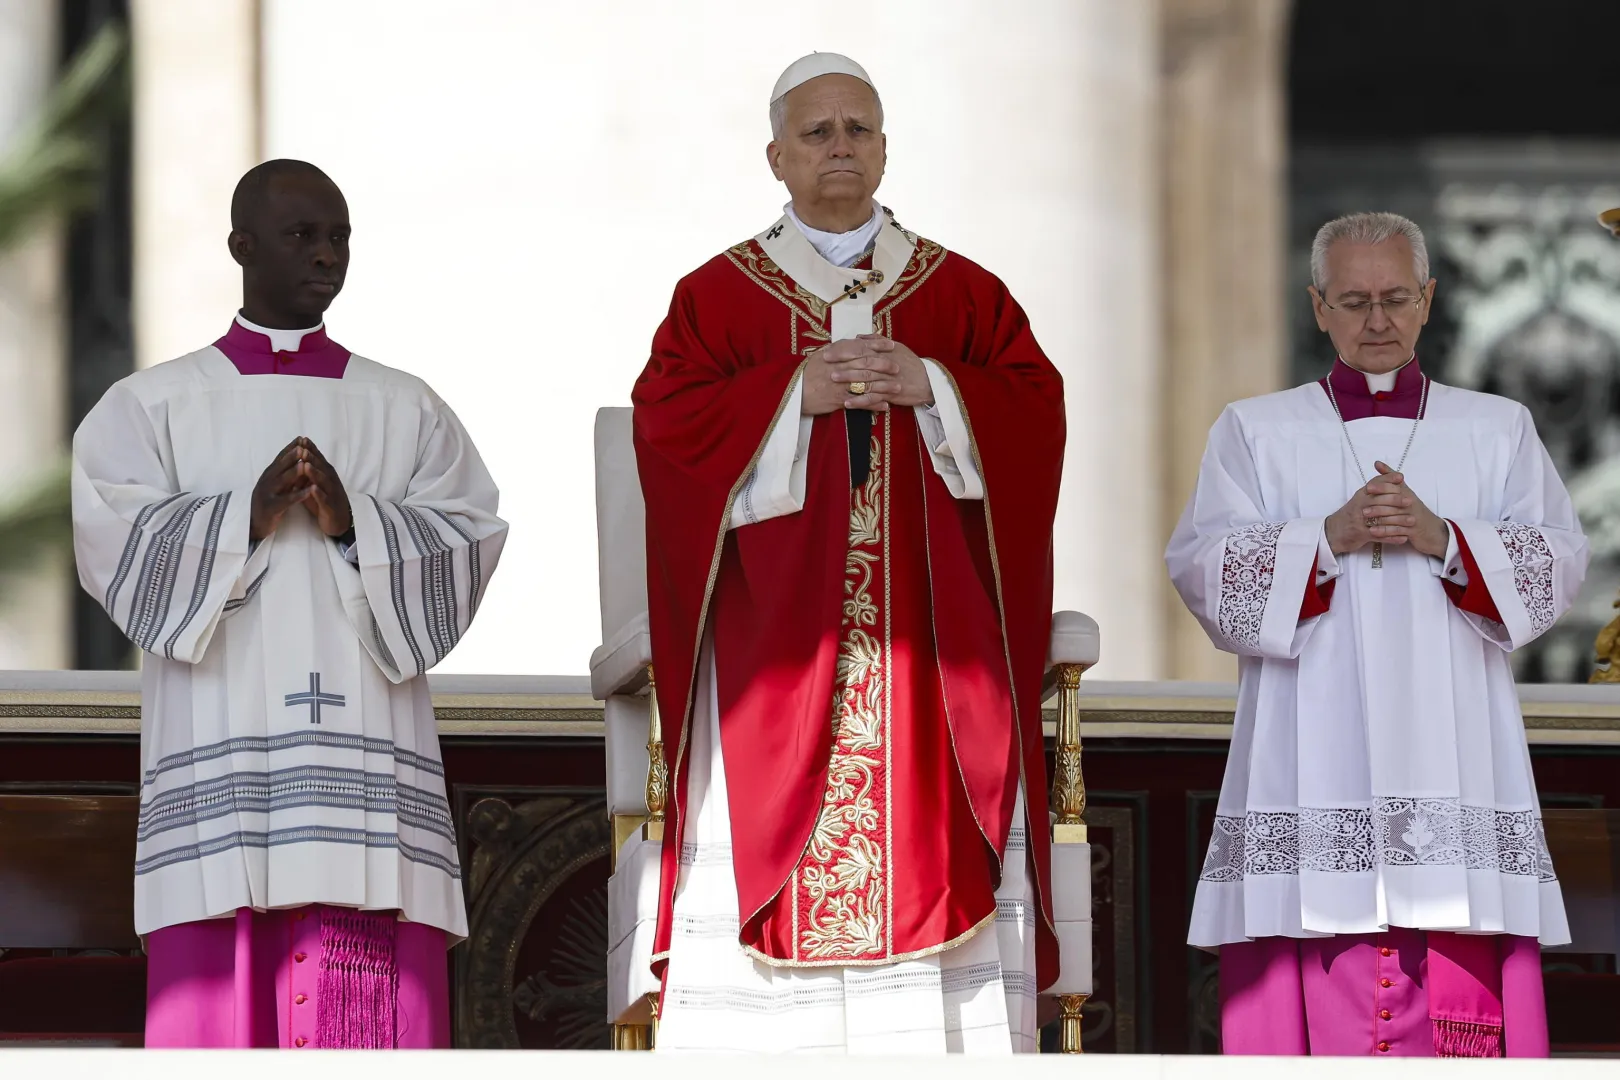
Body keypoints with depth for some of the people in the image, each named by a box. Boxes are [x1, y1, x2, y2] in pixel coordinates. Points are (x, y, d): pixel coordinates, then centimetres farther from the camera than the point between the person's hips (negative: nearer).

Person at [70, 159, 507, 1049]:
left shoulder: (408, 411, 17)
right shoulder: (152, 407, 12)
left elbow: (469, 547, 5)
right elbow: (117, 546, -1)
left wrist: (354, 525, -11)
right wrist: (249, 513, -13)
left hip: (367, 765, 1)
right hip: (218, 766, -1)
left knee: (372, 1022, -7)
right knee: (216, 1002, -9)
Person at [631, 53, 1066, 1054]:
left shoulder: (965, 294, 15)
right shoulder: (718, 294, 11)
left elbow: (1038, 408, 4)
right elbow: (665, 420, -2)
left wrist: (930, 388, -11)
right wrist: (797, 394, -12)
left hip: (932, 644, 1)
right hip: (776, 644, -1)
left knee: (940, 851, -7)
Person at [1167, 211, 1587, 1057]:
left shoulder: (1498, 431, 17)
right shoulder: (1255, 433, 14)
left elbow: (1556, 564, 5)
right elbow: (1203, 568, 1)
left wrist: (1442, 538, -11)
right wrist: (1331, 538, -13)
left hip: (1452, 761, 1)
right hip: (1315, 770, -1)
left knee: (1462, 1006, -8)